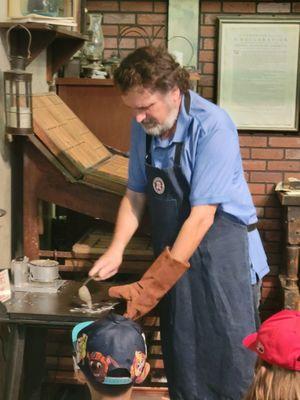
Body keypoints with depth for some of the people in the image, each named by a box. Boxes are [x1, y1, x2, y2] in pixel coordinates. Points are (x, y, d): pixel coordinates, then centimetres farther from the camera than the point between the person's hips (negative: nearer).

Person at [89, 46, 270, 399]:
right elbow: (135, 194, 10)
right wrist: (116, 250, -7)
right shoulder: (144, 126, -1)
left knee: (228, 369, 1)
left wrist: (151, 287, -25)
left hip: (224, 255, -5)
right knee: (182, 365, 12)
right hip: (174, 254, 6)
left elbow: (202, 215, -23)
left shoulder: (212, 126, -20)